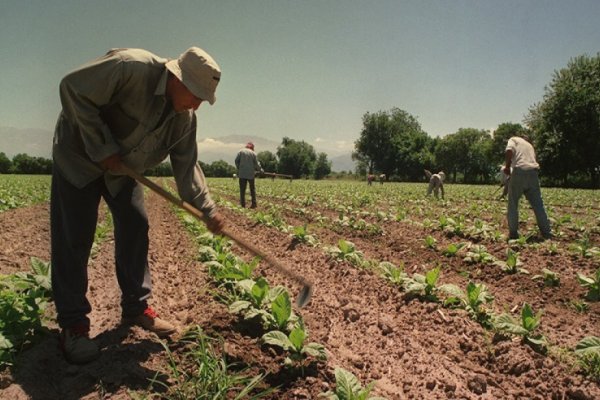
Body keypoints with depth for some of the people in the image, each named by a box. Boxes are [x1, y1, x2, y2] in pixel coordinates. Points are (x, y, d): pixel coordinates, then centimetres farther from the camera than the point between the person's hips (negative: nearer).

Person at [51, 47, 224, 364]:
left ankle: (136, 308, 13)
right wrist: (102, 148, -27)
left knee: (135, 228, 1)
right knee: (73, 239, -8)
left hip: (123, 168, 6)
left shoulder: (185, 117, -10)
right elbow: (73, 89, -28)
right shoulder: (130, 67, -31)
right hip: (79, 153, -6)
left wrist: (207, 210, -13)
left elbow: (186, 166, -5)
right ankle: (73, 323, 1)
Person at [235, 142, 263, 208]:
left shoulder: (241, 151, 1)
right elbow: (256, 164, 2)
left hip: (242, 173, 0)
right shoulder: (253, 153, 0)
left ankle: (243, 204, 2)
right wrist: (261, 170, 18)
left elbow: (236, 160, 0)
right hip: (250, 174, 0)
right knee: (252, 189, 12)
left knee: (242, 189, 4)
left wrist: (238, 168, 14)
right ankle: (254, 203, 11)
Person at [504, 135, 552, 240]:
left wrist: (507, 166, 1)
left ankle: (513, 233, 7)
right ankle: (547, 233, 13)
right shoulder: (530, 145, 32)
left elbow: (509, 151, -7)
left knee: (513, 204, 6)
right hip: (533, 172, 5)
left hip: (519, 171, -5)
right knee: (538, 205, 11)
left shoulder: (514, 139, 15)